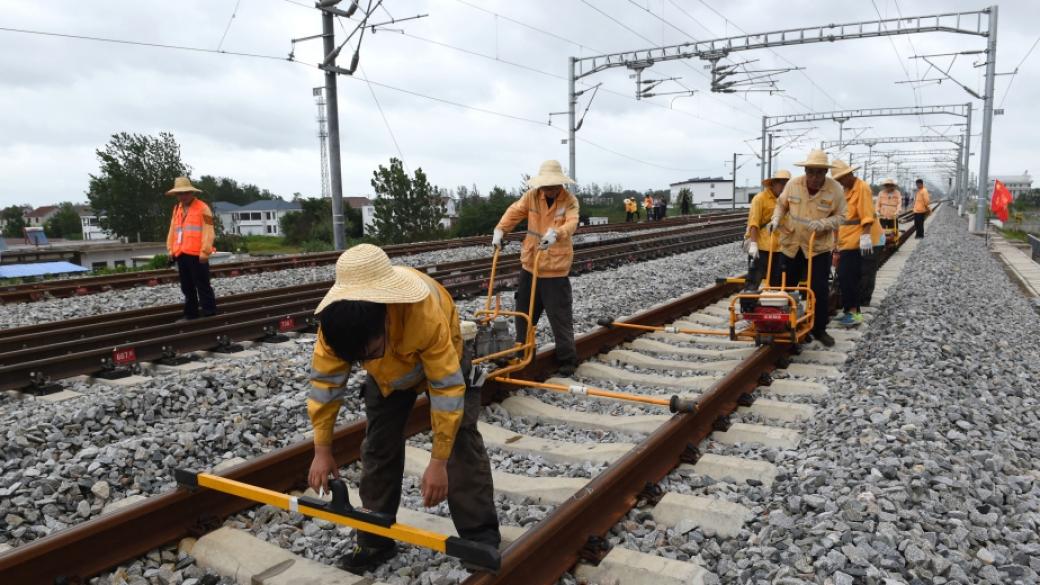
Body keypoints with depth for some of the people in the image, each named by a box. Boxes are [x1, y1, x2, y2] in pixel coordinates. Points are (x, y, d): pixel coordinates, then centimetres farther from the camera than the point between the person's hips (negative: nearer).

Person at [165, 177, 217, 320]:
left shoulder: (202, 208, -5)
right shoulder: (177, 209, 16)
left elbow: (208, 231, -12)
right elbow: (172, 230, 18)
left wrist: (205, 251, -17)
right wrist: (171, 249, 11)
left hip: (196, 254, -7)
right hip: (181, 254, 7)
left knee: (202, 285, -3)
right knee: (187, 287, 14)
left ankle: (209, 313, 3)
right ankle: (191, 313, 23)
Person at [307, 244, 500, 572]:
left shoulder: (426, 313, -46)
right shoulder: (336, 318, -33)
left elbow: (447, 388, -38)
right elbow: (325, 380, -20)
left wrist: (438, 462, -34)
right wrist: (322, 450, -17)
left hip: (442, 361, -3)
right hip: (386, 372, 4)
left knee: (462, 444, -10)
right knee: (378, 447, 3)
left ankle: (482, 541, 1)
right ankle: (375, 540, 17)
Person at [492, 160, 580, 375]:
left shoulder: (570, 201, -10)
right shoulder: (531, 196, 2)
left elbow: (571, 223, -26)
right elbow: (514, 212, -1)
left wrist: (556, 233, -47)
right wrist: (500, 229, -17)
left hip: (555, 268, -5)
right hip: (530, 264, 5)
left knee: (560, 316, -2)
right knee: (524, 311, 17)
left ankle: (567, 358, 9)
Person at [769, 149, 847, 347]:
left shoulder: (835, 189, -13)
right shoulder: (793, 184, -8)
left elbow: (840, 216, -7)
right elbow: (781, 204, 9)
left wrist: (823, 223, -25)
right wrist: (776, 219, -9)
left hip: (819, 247, -2)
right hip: (791, 244, 2)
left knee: (820, 290, -2)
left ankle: (819, 330, 13)